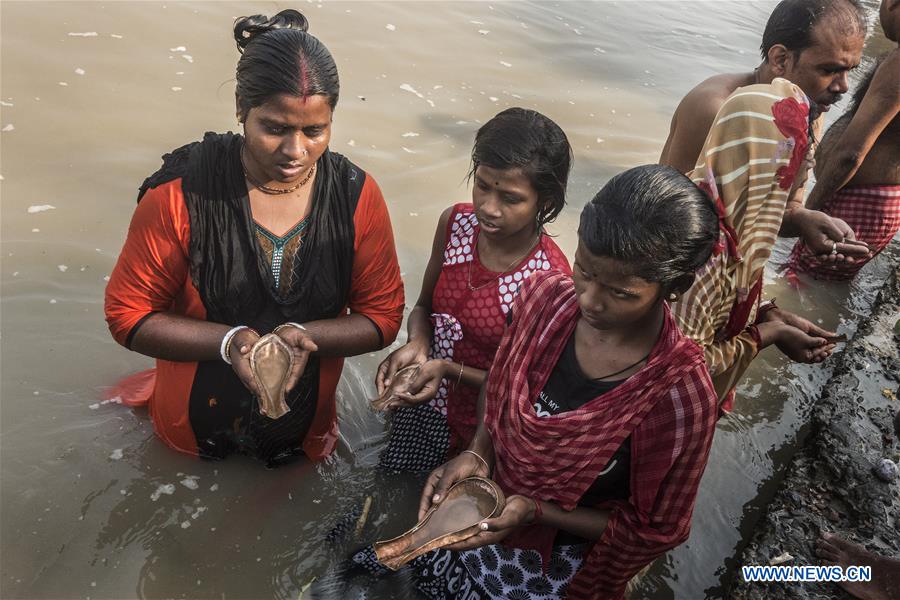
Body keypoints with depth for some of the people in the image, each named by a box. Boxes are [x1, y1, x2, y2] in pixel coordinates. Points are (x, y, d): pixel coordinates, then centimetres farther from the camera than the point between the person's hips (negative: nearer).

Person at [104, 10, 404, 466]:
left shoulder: (356, 195, -18)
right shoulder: (180, 190, -23)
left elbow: (383, 316, -12)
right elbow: (128, 313, -15)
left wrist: (306, 337, -30)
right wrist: (228, 341, -31)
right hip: (192, 426, -1)